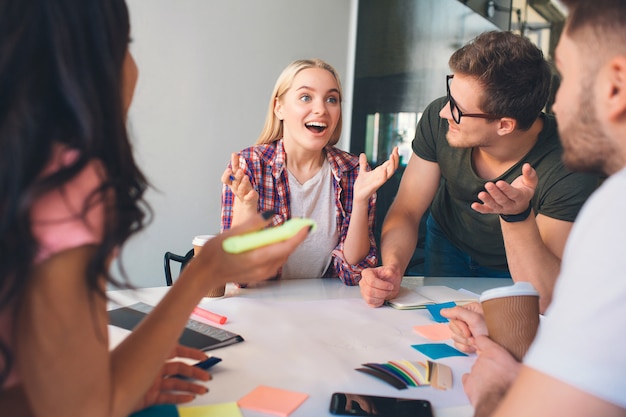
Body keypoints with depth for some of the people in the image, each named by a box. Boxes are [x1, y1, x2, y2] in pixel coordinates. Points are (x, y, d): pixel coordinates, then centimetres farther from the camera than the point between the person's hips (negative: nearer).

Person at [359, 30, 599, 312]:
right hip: (447, 246, 2)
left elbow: (547, 299, -32)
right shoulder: (438, 119, -23)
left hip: (510, 274, -1)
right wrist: (392, 269, -33)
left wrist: (517, 215, -47)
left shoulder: (569, 170, -31)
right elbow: (407, 210, -15)